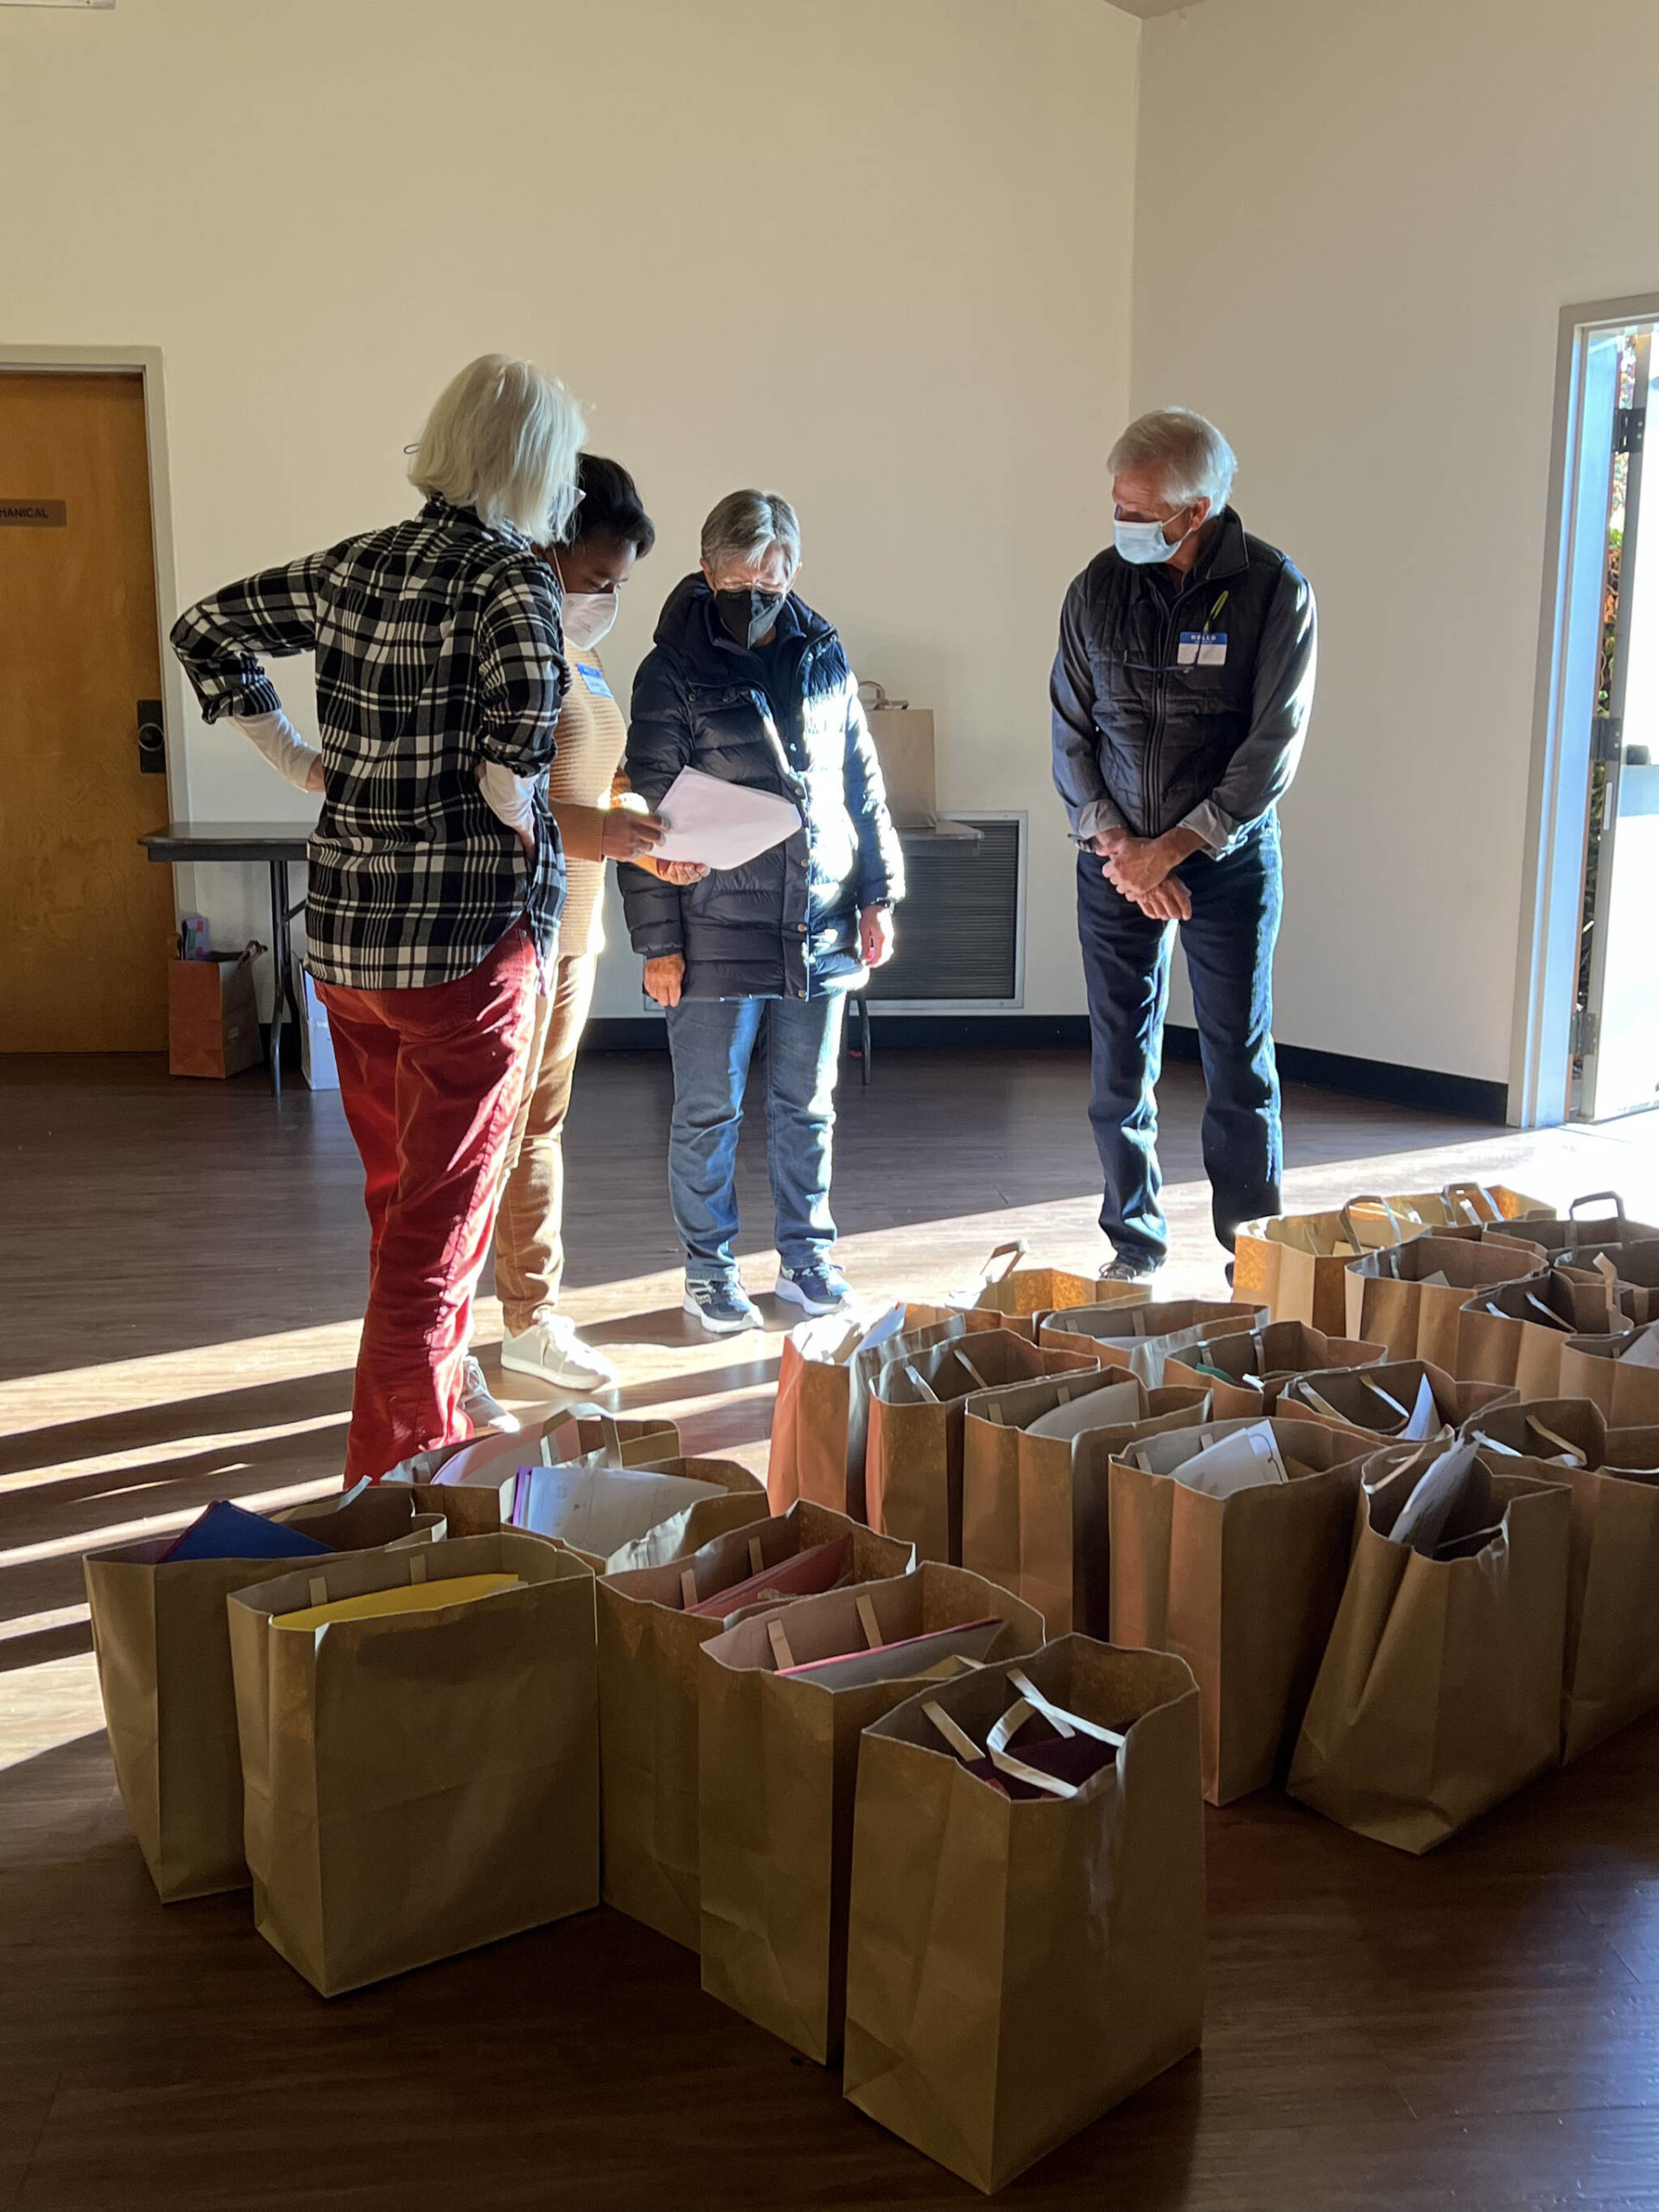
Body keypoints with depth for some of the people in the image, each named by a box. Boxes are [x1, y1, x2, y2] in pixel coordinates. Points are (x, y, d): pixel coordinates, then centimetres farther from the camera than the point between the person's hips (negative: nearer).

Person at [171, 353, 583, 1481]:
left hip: (345, 930, 7)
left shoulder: (353, 567, 9)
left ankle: (444, 1379, 43)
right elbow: (522, 710, -30)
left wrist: (304, 763, 14)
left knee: (399, 1193, 23)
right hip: (467, 936, -7)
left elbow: (208, 629, 18)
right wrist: (511, 809, -12)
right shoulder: (513, 573, -11)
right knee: (440, 1220, 4)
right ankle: (400, 1467, 11)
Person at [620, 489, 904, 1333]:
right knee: (708, 1113, 6)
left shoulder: (823, 659, 8)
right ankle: (708, 1269, 20)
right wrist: (658, 940, -9)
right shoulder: (672, 674, -5)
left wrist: (877, 896, 9)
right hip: (714, 939, -4)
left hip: (819, 932, 4)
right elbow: (647, 815, -6)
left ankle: (806, 1255, 27)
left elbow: (862, 784, 14)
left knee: (806, 1105, 13)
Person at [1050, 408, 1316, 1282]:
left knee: (1240, 1065, 3)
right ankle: (1134, 1246, 20)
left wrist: (1171, 848, -13)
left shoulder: (1274, 590, -8)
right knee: (1120, 1067, 6)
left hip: (1228, 858, -2)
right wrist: (1115, 844, -8)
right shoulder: (1099, 586, 1)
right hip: (1115, 859, 3)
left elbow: (1274, 747, -11)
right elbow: (1070, 733, 4)